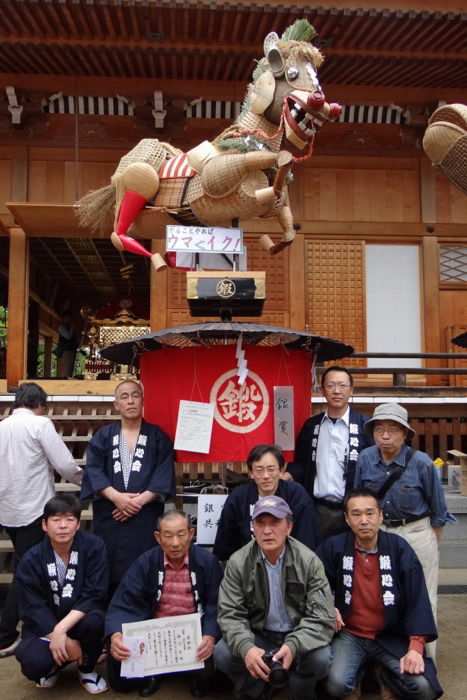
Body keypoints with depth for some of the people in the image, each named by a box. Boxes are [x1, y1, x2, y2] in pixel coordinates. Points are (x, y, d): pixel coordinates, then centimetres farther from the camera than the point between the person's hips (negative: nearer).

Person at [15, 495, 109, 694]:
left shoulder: (94, 546, -15)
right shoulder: (31, 560, -11)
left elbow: (94, 596, -17)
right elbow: (33, 608, -12)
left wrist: (62, 629, -28)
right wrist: (60, 638, -24)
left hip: (80, 619, 0)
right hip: (44, 625, 1)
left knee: (94, 621, -34)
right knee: (33, 664, -29)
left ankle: (87, 669, 0)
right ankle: (55, 664, 11)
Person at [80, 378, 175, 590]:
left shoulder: (158, 436, 7)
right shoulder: (103, 435, 11)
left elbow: (164, 474, -2)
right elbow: (93, 470, -1)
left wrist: (140, 500, -14)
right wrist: (116, 497, -15)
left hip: (145, 516, -1)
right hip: (109, 515, 1)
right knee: (109, 573, 1)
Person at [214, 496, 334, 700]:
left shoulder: (309, 561, -15)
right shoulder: (238, 562, -11)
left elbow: (321, 617, -18)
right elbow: (230, 614, -11)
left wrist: (293, 645, -37)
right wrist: (245, 647, -33)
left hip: (297, 636, -1)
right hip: (257, 636, 2)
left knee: (320, 658, -31)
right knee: (222, 654, -25)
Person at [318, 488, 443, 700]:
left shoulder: (399, 548, -6)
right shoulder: (334, 547, -6)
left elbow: (417, 599, -8)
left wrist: (415, 647, -17)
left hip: (391, 637, 1)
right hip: (349, 635, -1)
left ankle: (387, 679, 13)